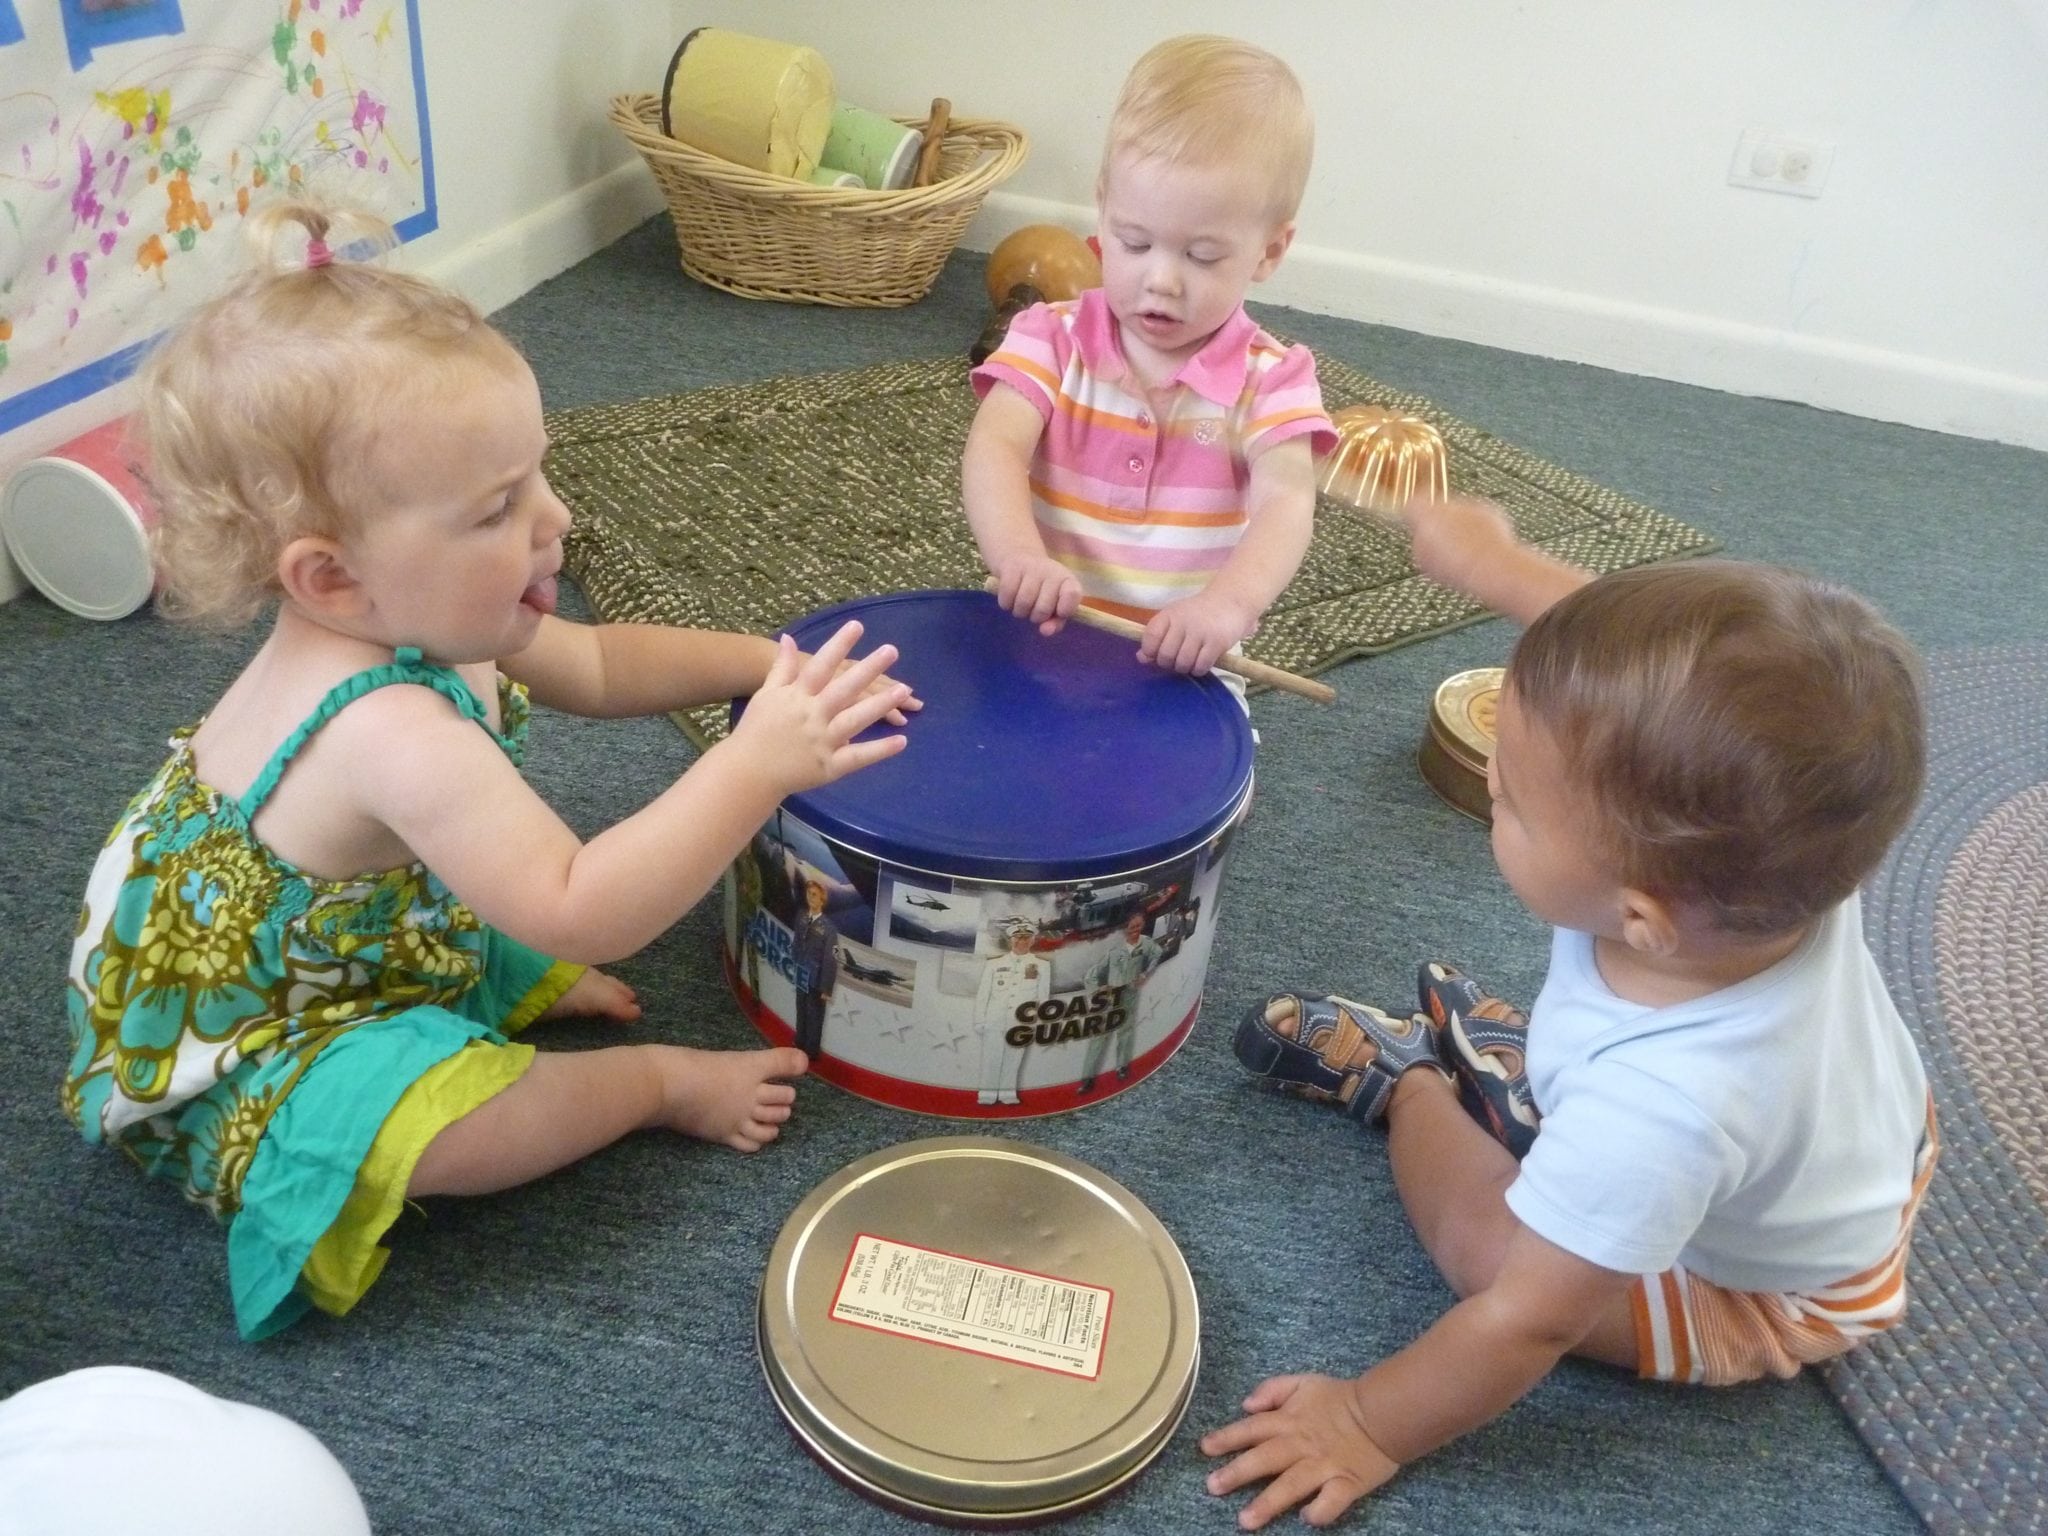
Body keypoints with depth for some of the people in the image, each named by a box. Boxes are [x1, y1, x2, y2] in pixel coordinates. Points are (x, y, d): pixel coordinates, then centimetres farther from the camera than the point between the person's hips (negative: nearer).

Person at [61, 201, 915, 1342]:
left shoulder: (414, 626, -12)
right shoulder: (393, 733, -41)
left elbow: (595, 666, 3)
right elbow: (581, 914, -46)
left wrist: (769, 663, -10)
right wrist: (758, 765, -48)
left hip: (380, 937, 9)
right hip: (236, 1066, -9)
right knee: (433, 1127, -30)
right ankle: (661, 1080, -9)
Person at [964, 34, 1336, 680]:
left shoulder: (1270, 379, -5)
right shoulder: (1053, 338, -2)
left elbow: (1286, 500, -21)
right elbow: (994, 449, -18)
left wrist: (1230, 601, -44)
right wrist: (1018, 554, -41)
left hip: (1180, 663, 0)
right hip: (1033, 634, 0)